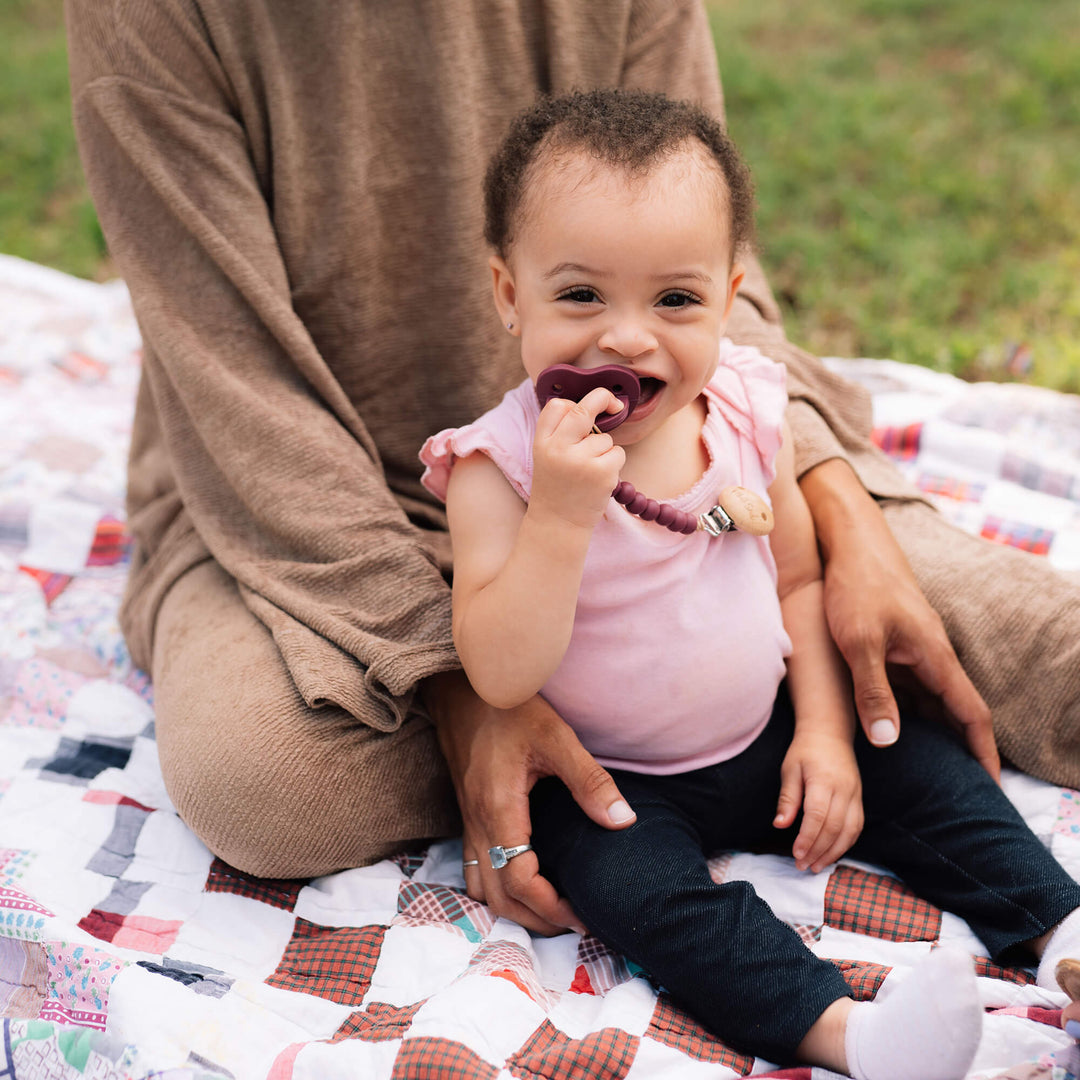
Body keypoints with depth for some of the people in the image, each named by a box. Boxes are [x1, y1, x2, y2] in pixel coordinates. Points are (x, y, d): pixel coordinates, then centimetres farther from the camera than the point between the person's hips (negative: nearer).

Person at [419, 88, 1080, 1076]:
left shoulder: (748, 412, -8)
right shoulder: (501, 465, -22)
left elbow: (799, 579, 4)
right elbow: (502, 676, -28)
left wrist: (825, 730, -4)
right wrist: (563, 511, -39)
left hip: (765, 738, 5)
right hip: (611, 781, -4)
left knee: (924, 766, 0)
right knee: (640, 885, -29)